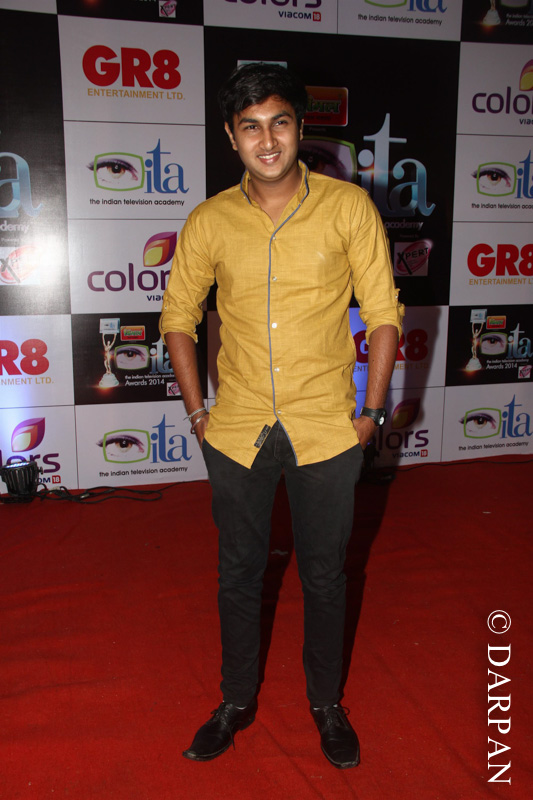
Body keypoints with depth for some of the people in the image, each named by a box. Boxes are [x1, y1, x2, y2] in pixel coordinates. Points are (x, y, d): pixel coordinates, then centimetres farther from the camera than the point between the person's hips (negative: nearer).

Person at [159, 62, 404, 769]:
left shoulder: (349, 207, -6)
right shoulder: (208, 223, -2)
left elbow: (384, 312, -1)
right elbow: (177, 316, 8)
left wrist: (372, 411, -3)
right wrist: (197, 412, 4)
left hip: (326, 429, -1)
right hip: (237, 432, 2)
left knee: (324, 575, 13)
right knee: (239, 574, 15)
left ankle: (327, 702, 37)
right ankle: (237, 701, 38)